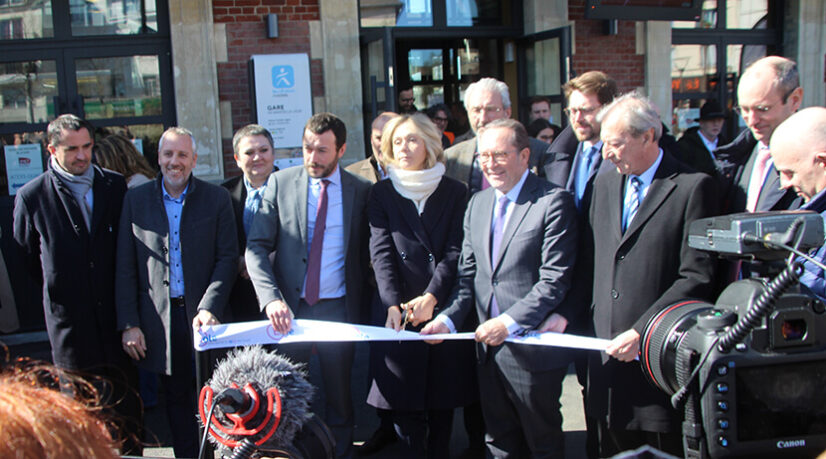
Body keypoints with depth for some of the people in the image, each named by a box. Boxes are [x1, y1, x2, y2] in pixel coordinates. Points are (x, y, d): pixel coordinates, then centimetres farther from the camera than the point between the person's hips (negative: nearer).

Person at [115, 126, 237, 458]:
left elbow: (228, 257, -2)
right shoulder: (136, 200, 4)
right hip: (160, 319, 1)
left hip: (203, 316, -1)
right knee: (177, 399, 13)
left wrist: (209, 308, -14)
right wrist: (128, 324, -2)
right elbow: (125, 268, 3)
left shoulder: (217, 198, 1)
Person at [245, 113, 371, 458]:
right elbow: (257, 247, -4)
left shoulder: (361, 190, 1)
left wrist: (359, 305, 0)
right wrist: (271, 298, -17)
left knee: (339, 398, 9)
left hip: (338, 309, 0)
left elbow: (363, 253, 7)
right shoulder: (280, 183, 0)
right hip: (288, 307, 0)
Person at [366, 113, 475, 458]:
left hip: (444, 309, 0)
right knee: (404, 398, 0)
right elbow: (381, 252, -1)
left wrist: (432, 297, -14)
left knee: (445, 396, 6)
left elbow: (455, 251, -2)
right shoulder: (381, 194, 9)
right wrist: (393, 304, -14)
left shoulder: (454, 192, 7)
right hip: (399, 310, 0)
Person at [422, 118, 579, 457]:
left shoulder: (553, 202, -11)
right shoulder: (477, 203, 11)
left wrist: (509, 322, -20)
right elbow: (468, 274, 12)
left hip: (532, 348, -6)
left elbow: (555, 280, -15)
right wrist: (448, 318, -1)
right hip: (489, 347, 6)